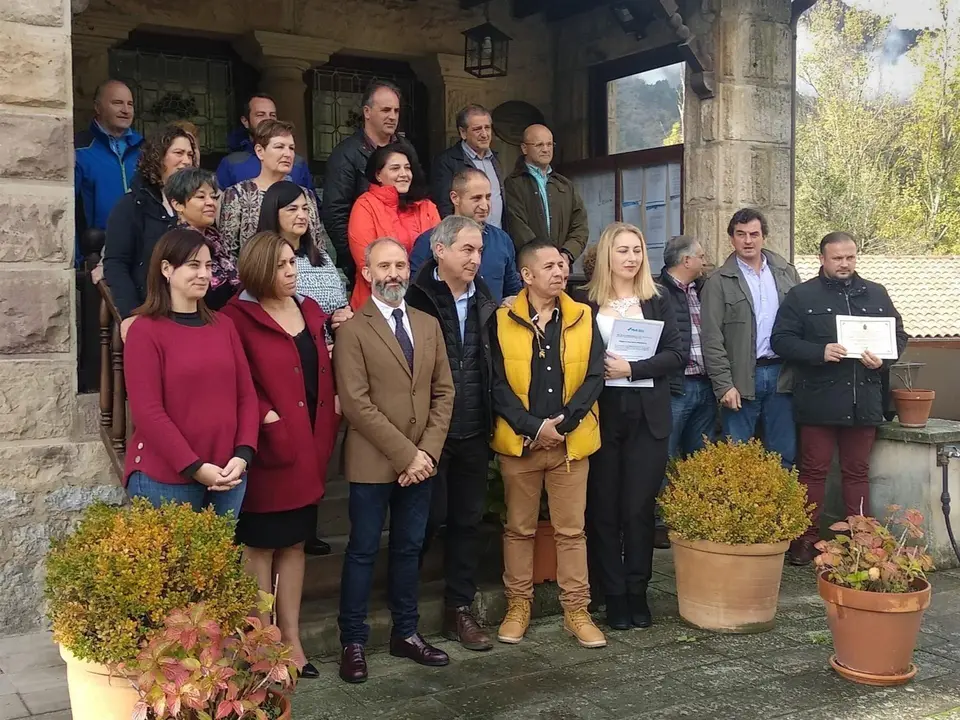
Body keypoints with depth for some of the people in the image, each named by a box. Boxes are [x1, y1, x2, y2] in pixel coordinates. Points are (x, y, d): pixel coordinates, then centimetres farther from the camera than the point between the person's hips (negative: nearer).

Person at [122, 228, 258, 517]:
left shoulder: (224, 325, 11)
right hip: (165, 479, -5)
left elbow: (246, 395, 8)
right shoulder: (145, 331, -6)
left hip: (227, 475, 5)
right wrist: (194, 467, -15)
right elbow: (147, 412, -12)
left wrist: (242, 455, -5)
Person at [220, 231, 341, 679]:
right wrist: (264, 416, -20)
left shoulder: (310, 311, 11)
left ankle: (291, 638, 23)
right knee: (259, 546, 6)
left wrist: (327, 424, 5)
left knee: (295, 543, 13)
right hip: (267, 447, -6)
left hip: (307, 447, 6)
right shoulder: (238, 317, -9)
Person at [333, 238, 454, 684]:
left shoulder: (429, 326, 10)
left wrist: (427, 451, -6)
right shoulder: (353, 330, -7)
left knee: (409, 548, 14)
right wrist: (405, 454, -16)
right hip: (373, 462, -5)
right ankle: (353, 641, 16)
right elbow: (356, 403, -14)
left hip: (421, 461, 5)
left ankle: (406, 633, 27)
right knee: (362, 551, 5)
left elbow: (443, 392, 7)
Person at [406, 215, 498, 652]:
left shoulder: (485, 304, 10)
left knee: (468, 520, 10)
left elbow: (492, 367, 13)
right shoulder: (417, 300, -9)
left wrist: (491, 422, 8)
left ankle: (459, 610, 22)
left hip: (474, 433, 5)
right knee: (429, 517, 3)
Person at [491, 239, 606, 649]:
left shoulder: (583, 318, 4)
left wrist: (562, 424, -12)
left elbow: (593, 377, -2)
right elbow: (498, 384, -5)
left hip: (570, 442, 1)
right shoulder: (502, 321, -2)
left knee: (571, 530, 6)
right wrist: (533, 427, -14)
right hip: (519, 442, -1)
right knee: (518, 529, 10)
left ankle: (576, 610, 16)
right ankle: (518, 606, 22)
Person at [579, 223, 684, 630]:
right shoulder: (586, 302, 3)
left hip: (648, 416, 1)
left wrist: (632, 369, -12)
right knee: (603, 508, 4)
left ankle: (638, 593, 16)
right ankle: (614, 596, 14)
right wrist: (602, 369, -15)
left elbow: (676, 355, 0)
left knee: (640, 507, 3)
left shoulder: (657, 301, 8)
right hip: (601, 414, -1)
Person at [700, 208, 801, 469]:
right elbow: (712, 339, -5)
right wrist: (723, 384, -11)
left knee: (784, 456, 10)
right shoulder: (718, 283, -1)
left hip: (781, 375, 3)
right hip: (741, 380, -3)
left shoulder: (787, 274, 10)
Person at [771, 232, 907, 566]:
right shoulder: (801, 296, 1)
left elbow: (899, 335, 16)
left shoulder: (876, 294, 12)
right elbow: (781, 339, -5)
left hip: (863, 402, 3)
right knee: (813, 471, 2)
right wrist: (820, 352, -18)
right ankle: (807, 538, 10)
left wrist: (883, 359, -5)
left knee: (857, 472, 10)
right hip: (818, 400, -3)